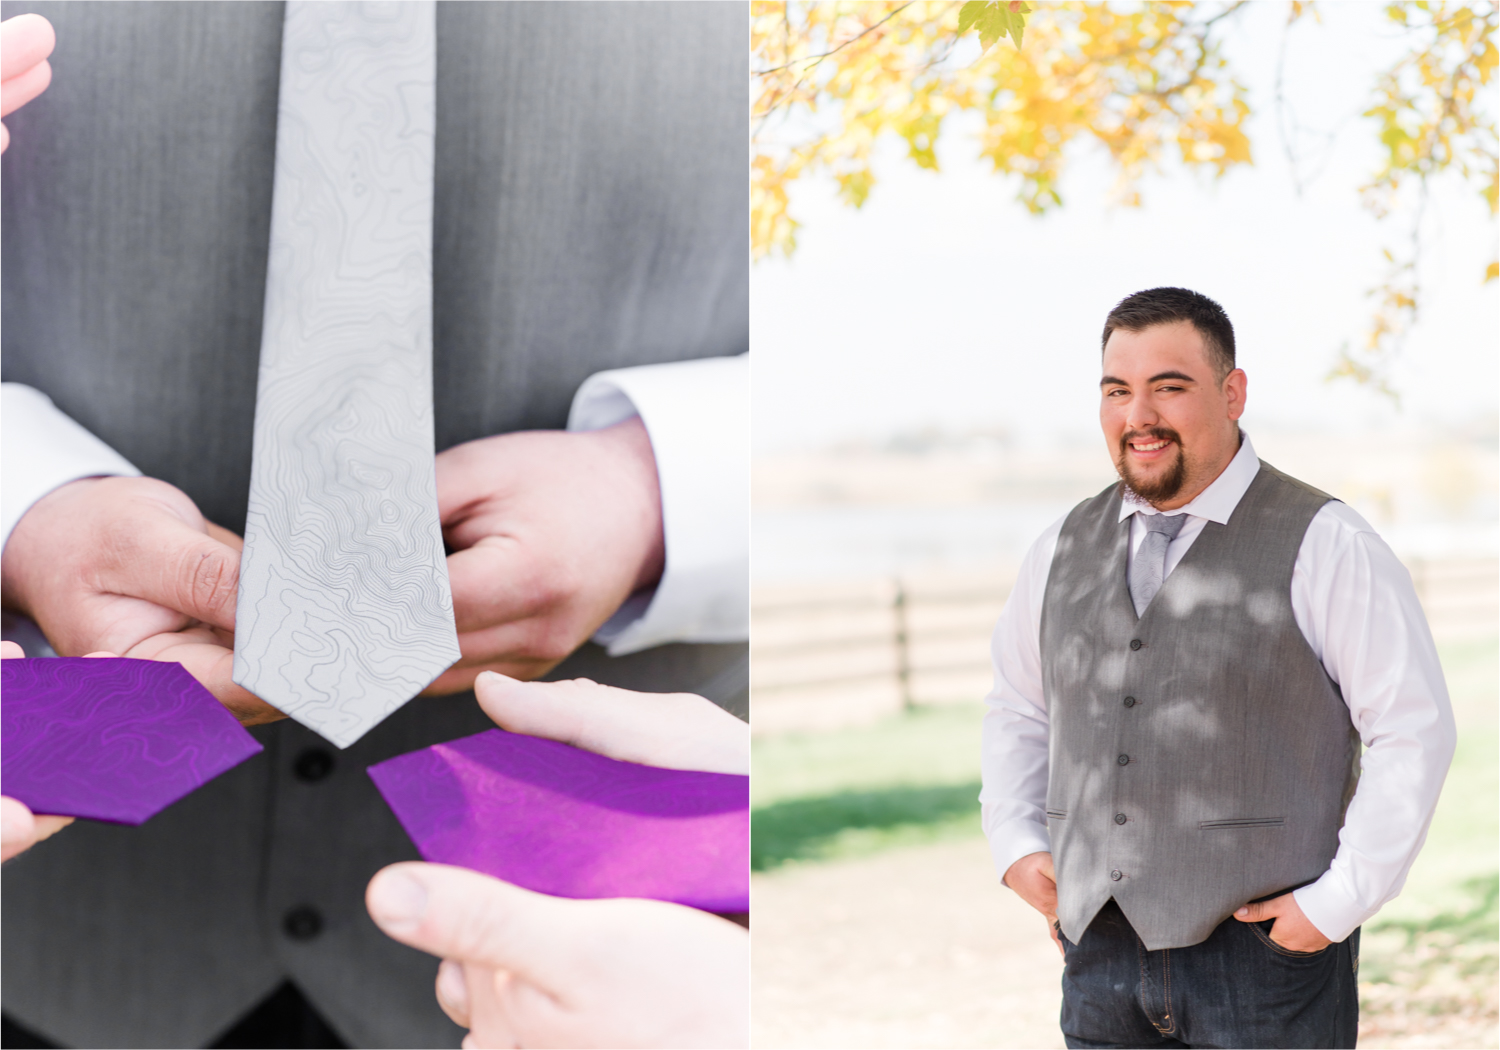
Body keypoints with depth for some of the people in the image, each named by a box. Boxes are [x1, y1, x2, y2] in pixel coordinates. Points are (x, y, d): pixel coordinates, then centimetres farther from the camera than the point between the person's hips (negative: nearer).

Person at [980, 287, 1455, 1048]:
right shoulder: (1066, 549, 9)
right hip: (1103, 953, 4)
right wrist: (1017, 845, 8)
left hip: (1263, 950, -4)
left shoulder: (1322, 547, -5)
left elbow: (1414, 730, -6)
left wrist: (1338, 903, -11)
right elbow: (1018, 709, 23)